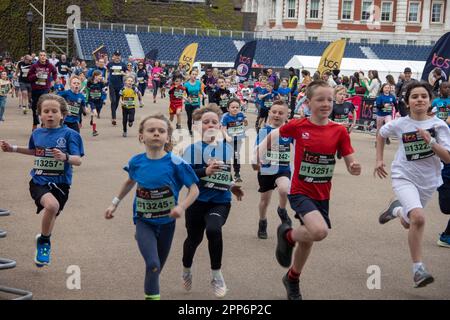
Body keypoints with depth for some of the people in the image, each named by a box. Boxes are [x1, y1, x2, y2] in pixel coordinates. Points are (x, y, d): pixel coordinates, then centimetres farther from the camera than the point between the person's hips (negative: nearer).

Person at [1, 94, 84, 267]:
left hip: (60, 183, 0)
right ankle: (44, 241, -5)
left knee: (52, 214, 15)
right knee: (52, 205, -29)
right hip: (39, 181, 0)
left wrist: (65, 157, -33)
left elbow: (78, 160, -13)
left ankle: (43, 241, 48)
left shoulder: (69, 134, -8)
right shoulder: (37, 133, 4)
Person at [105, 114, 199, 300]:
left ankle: (151, 290, 40)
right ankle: (152, 295, -2)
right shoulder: (136, 162, -9)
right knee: (152, 264, -19)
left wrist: (182, 206, -30)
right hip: (143, 221, 0)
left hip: (166, 222, 0)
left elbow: (194, 189, -13)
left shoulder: (175, 163, -18)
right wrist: (115, 203, 18)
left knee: (157, 267, 14)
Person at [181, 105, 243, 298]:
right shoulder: (192, 149, -6)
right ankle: (186, 270, 45)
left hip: (220, 201, 1)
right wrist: (205, 171, -29)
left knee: (213, 229, -26)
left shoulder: (227, 149, 4)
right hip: (197, 201, -1)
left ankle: (216, 274, -5)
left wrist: (233, 186, 10)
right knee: (194, 238, 12)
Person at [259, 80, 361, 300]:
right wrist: (260, 154, -8)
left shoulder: (339, 131, -7)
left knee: (307, 241, 18)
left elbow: (350, 164, -4)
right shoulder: (298, 126, -11)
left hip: (322, 195, 4)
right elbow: (273, 135, 7)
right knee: (319, 231, -29)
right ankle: (287, 235, 4)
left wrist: (355, 168, -26)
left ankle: (292, 279, 46)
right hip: (300, 191, -4)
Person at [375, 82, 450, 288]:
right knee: (418, 217, -27)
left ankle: (397, 209, 53)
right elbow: (381, 133, 14)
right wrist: (379, 160, 9)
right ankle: (418, 269, -17)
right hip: (404, 177, -3)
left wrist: (430, 141, -26)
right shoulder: (400, 124, -8)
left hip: (427, 182, 3)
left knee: (409, 224, 17)